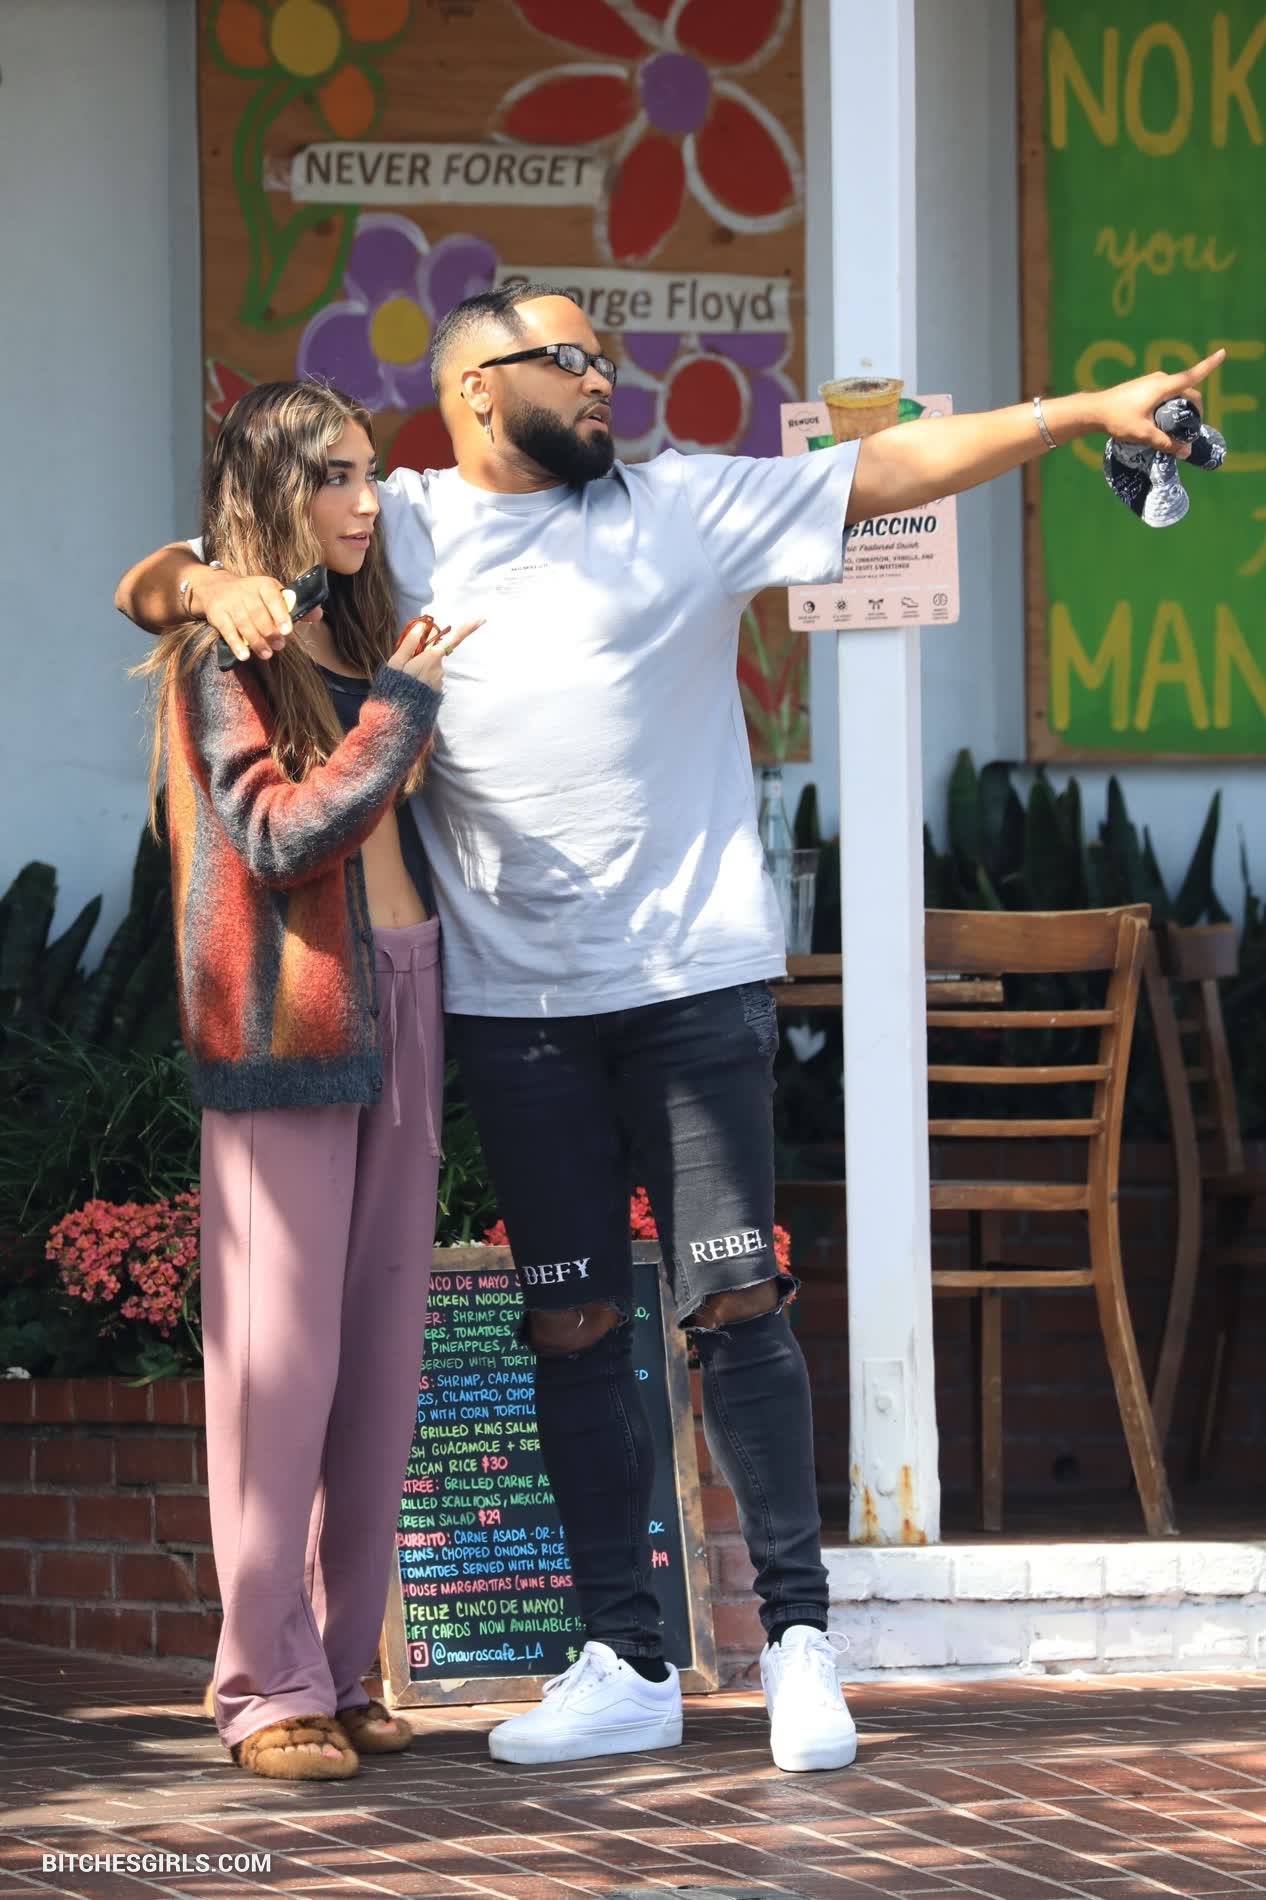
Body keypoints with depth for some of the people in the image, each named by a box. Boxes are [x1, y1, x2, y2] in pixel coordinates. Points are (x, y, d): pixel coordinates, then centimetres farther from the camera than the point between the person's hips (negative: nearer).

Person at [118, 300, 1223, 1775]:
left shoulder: (683, 508, 5)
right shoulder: (395, 533, 6)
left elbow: (895, 468, 1)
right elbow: (143, 586, 7)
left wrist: (1091, 413, -8)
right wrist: (216, 585, -17)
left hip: (693, 984, -1)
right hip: (514, 1004, 1)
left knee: (736, 1301, -4)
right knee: (574, 1326, 4)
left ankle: (795, 1637, 3)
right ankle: (625, 1665, 9)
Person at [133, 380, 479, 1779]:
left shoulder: (359, 640, 17)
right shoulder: (220, 654, -3)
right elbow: (277, 834, -13)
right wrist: (401, 707, -11)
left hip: (400, 999, 7)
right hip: (284, 1017, -7)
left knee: (382, 1353, 4)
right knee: (281, 1355, -8)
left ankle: (337, 1665, 9)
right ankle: (267, 1686, -5)